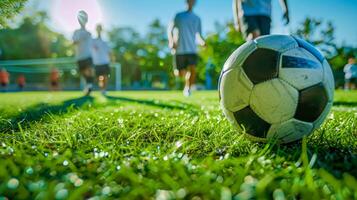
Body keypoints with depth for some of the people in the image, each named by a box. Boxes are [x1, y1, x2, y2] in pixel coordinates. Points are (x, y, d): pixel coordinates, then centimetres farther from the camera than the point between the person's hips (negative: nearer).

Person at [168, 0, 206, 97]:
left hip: (192, 50, 0)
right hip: (179, 50, 0)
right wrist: (171, 41, -9)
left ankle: (188, 88, -2)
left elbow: (198, 35, 12)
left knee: (193, 70, -20)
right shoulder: (178, 16, 10)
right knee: (179, 74, 2)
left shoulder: (197, 19, 12)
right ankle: (186, 72, 37)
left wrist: (202, 42, -10)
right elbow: (170, 30, 9)